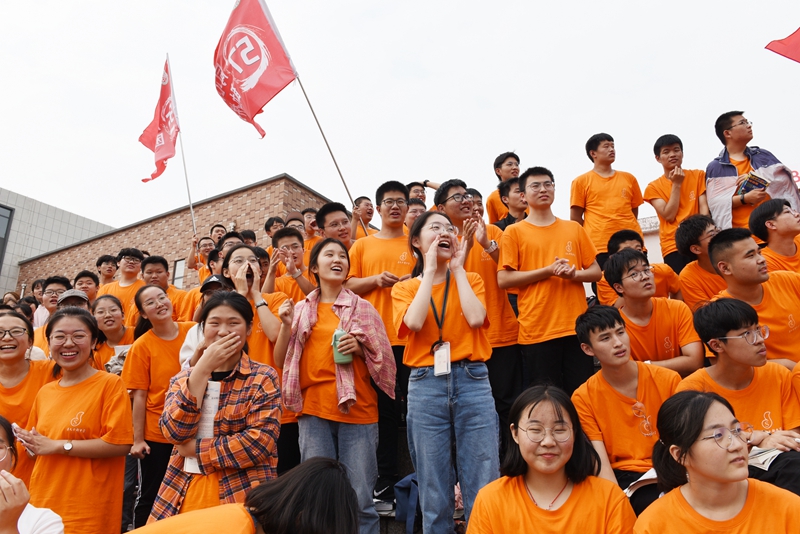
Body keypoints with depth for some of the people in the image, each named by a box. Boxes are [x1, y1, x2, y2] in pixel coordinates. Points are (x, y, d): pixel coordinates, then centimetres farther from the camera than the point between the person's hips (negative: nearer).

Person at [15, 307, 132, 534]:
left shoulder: (110, 384, -11)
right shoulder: (45, 392, 9)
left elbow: (120, 444, -19)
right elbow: (36, 444, 22)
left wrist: (56, 446, -16)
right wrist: (27, 441, -1)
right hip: (42, 505, 6)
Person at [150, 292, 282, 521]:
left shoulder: (263, 377, -7)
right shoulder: (182, 378, 7)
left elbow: (260, 443, -17)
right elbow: (174, 432, -10)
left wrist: (195, 448, -11)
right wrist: (203, 368, -16)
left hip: (241, 498, -3)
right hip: (181, 497, 4)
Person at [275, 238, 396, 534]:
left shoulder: (362, 308, 4)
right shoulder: (301, 310, 9)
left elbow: (384, 359, 5)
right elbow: (281, 361, 8)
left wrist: (359, 349, -13)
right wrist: (286, 325, -6)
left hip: (358, 410, -1)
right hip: (313, 411, 2)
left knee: (360, 499, 0)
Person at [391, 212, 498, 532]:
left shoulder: (470, 280, 11)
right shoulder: (404, 288, 9)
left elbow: (475, 318, -9)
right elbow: (413, 322, -12)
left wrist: (457, 268, -1)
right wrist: (430, 271, -4)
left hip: (471, 381, 0)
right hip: (426, 385, 0)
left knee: (483, 490, 2)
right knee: (434, 491, 8)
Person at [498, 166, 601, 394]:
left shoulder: (574, 228, 13)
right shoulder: (514, 232, 3)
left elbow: (596, 272, 14)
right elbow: (503, 280, -5)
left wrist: (573, 274, -8)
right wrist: (547, 271, -12)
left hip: (576, 327, 3)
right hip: (537, 330, -3)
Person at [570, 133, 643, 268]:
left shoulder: (629, 178, 17)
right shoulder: (581, 181, 7)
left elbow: (634, 210, 20)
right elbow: (575, 218, 4)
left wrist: (626, 228, 7)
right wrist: (590, 238, 1)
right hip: (599, 247, -3)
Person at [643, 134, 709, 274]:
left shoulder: (698, 175, 11)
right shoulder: (654, 187, 5)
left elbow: (703, 206, 3)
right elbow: (669, 216, -5)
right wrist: (676, 184, -6)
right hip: (673, 245, -1)